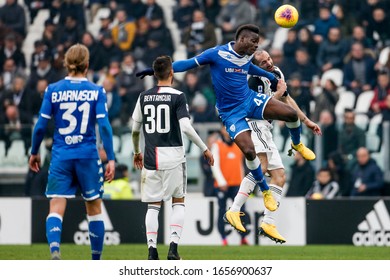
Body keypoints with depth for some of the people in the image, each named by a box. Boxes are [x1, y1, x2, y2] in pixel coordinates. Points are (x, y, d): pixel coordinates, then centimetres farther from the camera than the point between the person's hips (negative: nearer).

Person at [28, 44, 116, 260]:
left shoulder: (53, 90, 0)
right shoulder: (96, 91, -2)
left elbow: (41, 126, 1)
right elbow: (104, 126, -8)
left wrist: (34, 152, 15)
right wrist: (111, 159, -5)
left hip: (61, 157, 0)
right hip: (88, 156, 0)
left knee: (56, 208, -4)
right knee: (94, 208, 14)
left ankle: (54, 250, -30)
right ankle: (96, 261, 20)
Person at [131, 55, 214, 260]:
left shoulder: (144, 97, 6)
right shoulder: (177, 97, -7)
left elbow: (135, 129, 12)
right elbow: (185, 127, -16)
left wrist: (137, 152, 29)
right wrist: (205, 149, -7)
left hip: (151, 158, 3)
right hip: (173, 157, -3)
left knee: (153, 206, 9)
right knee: (178, 202, 11)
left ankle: (152, 249, -2)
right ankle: (173, 246, -2)